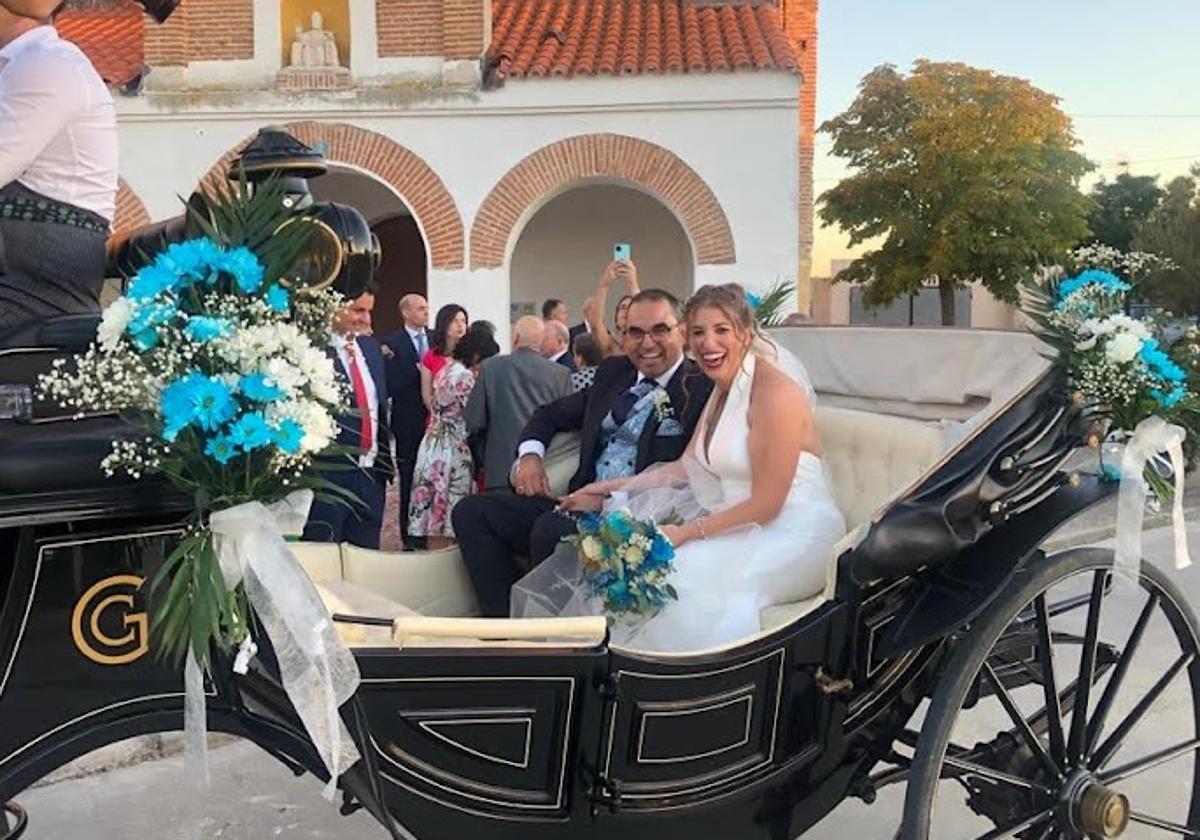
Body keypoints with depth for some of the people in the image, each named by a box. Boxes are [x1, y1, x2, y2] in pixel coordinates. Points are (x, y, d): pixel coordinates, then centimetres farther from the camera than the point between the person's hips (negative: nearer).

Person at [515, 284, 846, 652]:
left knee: (683, 577, -28)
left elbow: (767, 503, -19)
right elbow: (686, 467, 13)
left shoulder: (775, 393, -18)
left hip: (787, 530, -9)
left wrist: (687, 533, -21)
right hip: (733, 519, 9)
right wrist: (611, 489, 7)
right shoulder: (722, 388, 12)